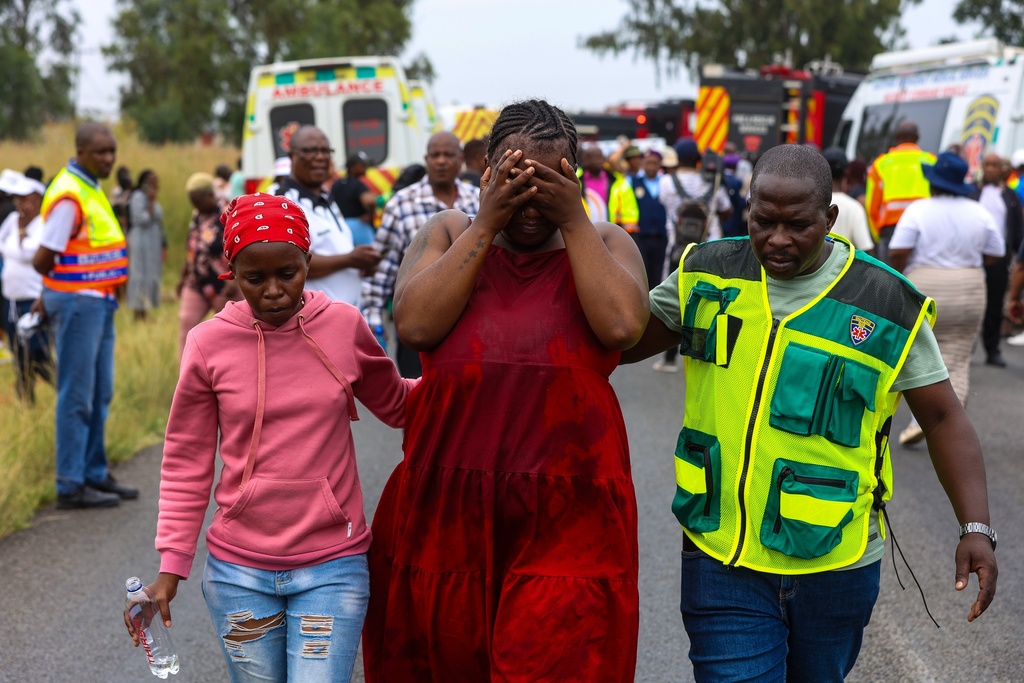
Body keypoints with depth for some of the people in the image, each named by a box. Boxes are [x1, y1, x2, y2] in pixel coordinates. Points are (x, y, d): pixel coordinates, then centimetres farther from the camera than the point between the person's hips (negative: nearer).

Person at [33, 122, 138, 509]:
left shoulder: (92, 188, 13)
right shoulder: (69, 196, -18)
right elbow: (43, 260, -19)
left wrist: (52, 293, 10)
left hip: (98, 302, 9)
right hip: (76, 303, -9)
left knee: (99, 395, 15)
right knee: (77, 397, -4)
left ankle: (95, 474, 25)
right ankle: (70, 486, 2)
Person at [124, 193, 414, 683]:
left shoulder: (343, 325, -3)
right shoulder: (210, 343, -5)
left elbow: (396, 406, 15)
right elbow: (185, 466, 3)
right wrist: (170, 568, -1)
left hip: (332, 568, 0)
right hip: (238, 572, 1)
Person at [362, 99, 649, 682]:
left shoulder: (604, 243, 7)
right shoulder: (449, 234, 9)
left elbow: (623, 326, -13)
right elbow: (415, 325, -9)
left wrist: (573, 220, -11)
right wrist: (487, 224, -9)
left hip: (568, 517, -1)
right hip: (447, 507, 2)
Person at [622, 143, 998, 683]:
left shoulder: (887, 305, -7)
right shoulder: (707, 275, 0)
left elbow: (944, 418, -1)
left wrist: (975, 528, -12)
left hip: (835, 565, 0)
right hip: (722, 558, 0)